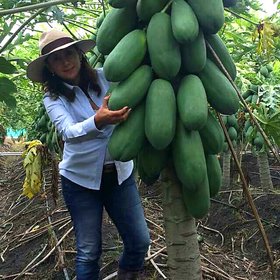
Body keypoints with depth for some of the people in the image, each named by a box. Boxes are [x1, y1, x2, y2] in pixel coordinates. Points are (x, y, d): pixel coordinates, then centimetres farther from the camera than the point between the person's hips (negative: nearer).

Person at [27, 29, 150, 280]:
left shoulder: (106, 77, -2)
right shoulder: (53, 97, -5)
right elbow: (69, 132, -23)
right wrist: (97, 122, -43)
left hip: (120, 172, 1)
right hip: (81, 178, -1)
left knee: (140, 242, 5)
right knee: (89, 252, 6)